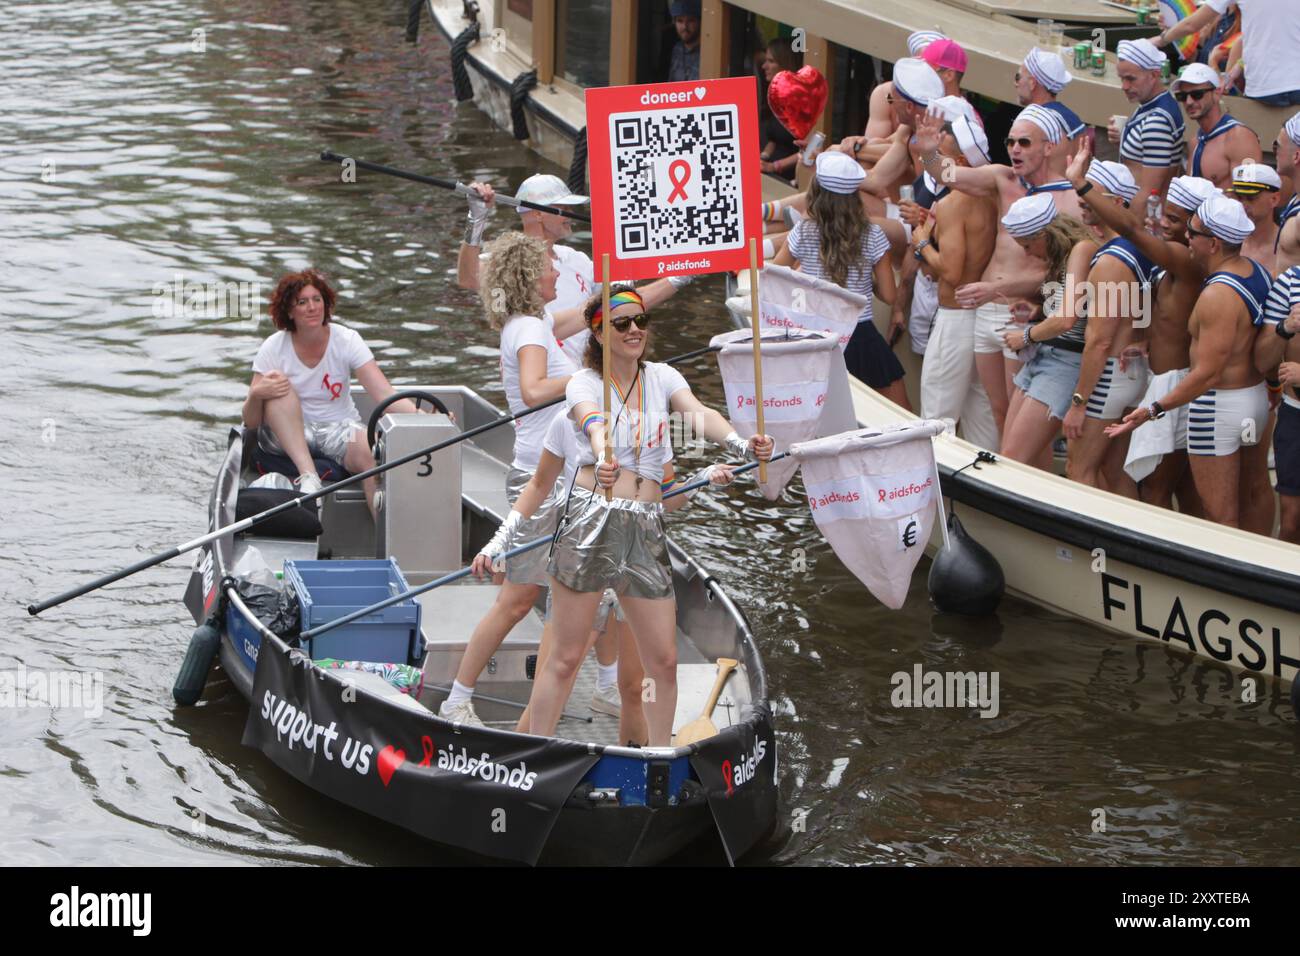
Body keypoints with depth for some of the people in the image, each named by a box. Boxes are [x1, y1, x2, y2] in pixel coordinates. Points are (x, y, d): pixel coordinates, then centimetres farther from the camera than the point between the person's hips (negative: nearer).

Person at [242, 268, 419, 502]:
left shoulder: (347, 341, -7)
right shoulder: (273, 348, -8)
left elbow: (385, 394, -18)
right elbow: (250, 422, -8)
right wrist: (256, 394, -31)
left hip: (340, 429, -1)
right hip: (287, 436, 1)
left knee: (372, 452, -34)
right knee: (279, 388, -29)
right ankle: (308, 475, -37)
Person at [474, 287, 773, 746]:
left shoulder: (662, 377, 11)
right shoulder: (584, 382, 1)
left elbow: (699, 413, -9)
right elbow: (593, 422, -23)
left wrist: (740, 443, -31)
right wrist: (603, 457, -46)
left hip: (647, 530, 4)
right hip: (592, 519, -4)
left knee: (663, 661, 3)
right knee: (566, 657, -2)